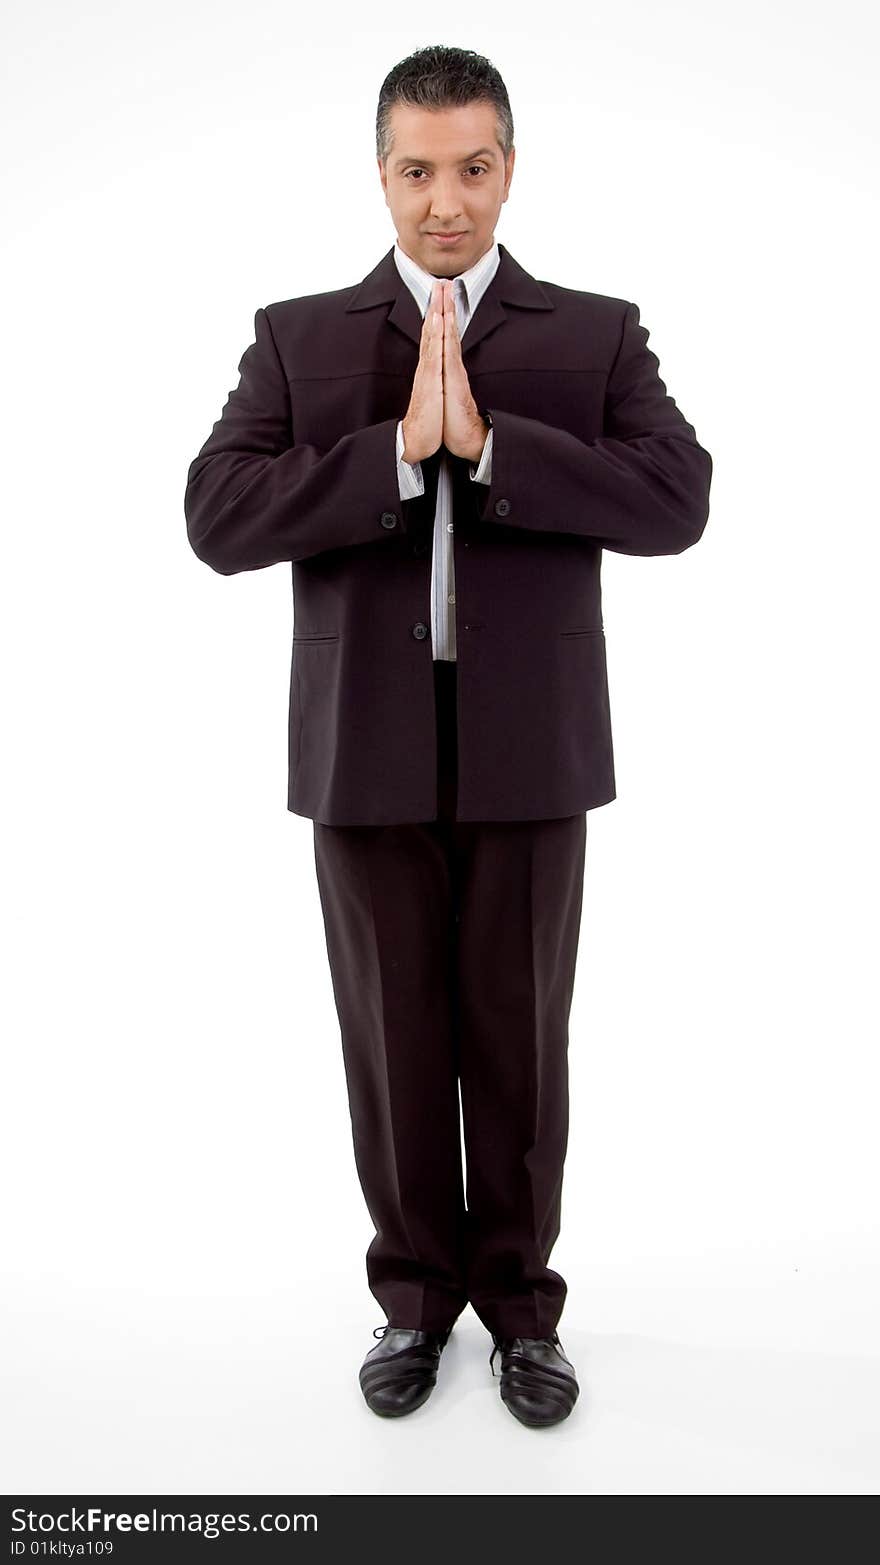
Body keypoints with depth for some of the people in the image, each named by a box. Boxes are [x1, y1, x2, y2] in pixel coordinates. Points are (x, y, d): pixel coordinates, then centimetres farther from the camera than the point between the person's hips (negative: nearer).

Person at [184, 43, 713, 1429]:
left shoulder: (597, 334, 5)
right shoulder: (297, 338, 6)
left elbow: (678, 500, -11)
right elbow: (219, 520, -8)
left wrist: (484, 440, -19)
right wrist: (400, 447, -18)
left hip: (530, 753, 0)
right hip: (368, 753, 1)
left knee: (519, 1039, 8)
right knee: (394, 1039, 10)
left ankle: (519, 1294, 29)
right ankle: (417, 1290, 30)